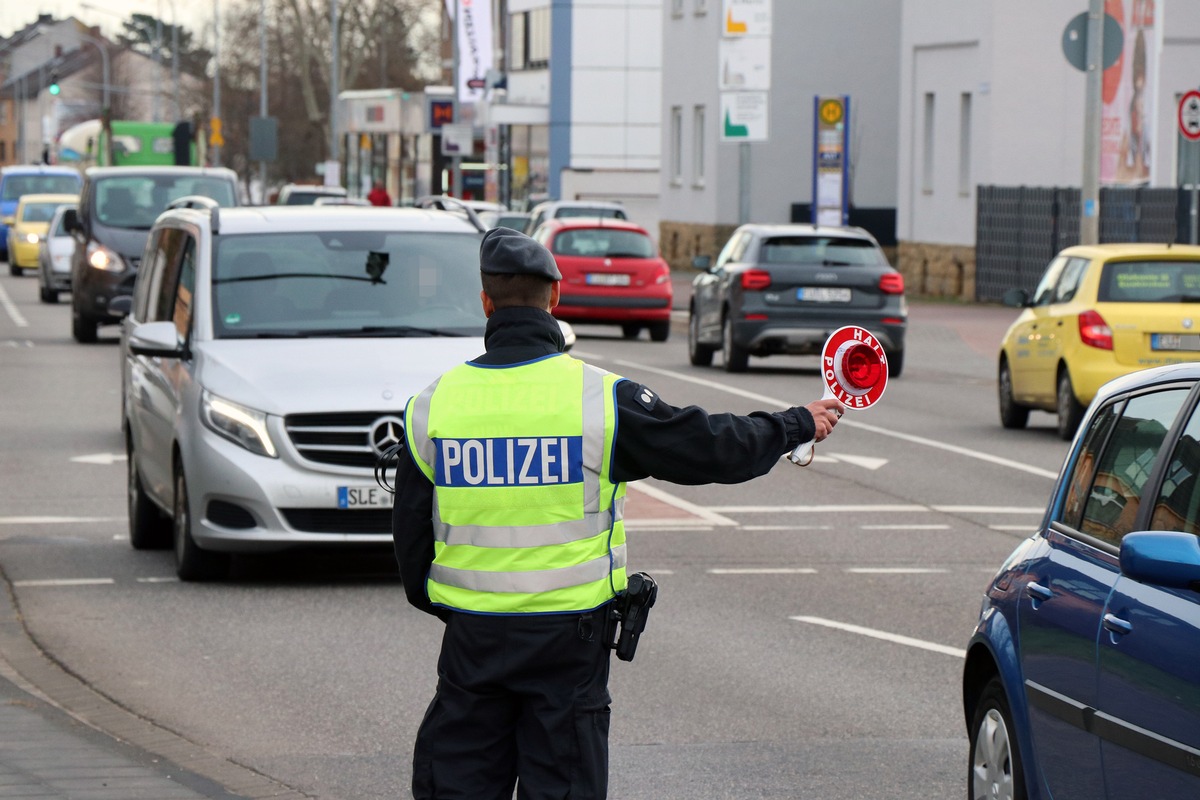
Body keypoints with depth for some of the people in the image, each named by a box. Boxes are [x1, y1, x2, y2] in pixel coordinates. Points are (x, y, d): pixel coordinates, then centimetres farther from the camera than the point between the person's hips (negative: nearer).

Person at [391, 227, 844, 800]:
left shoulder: (433, 404, -2)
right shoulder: (600, 397, -10)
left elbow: (410, 532, 6)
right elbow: (713, 448, -3)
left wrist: (431, 601, 24)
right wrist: (800, 425, 13)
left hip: (472, 639, 2)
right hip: (569, 639, -2)